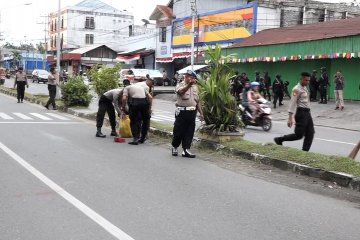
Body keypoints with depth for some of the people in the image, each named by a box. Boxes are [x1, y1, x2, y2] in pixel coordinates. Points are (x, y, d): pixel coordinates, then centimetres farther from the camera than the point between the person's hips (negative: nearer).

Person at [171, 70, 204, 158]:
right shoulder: (180, 85, -3)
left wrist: (201, 113, 14)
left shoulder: (195, 87, 15)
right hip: (182, 112, -5)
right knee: (178, 131, 2)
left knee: (189, 132, 3)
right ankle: (174, 147, 22)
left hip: (192, 112, 5)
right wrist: (189, 84, -45)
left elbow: (197, 101, 20)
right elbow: (181, 91, -29)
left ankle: (186, 150, 7)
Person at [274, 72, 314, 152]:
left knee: (310, 134, 5)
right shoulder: (297, 89, -13)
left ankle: (305, 151, 11)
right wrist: (290, 118, -24)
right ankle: (279, 139, 7)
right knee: (299, 135, -7)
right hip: (301, 113, -9)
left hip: (307, 112, 9)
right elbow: (292, 103, -19)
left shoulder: (305, 88, 14)